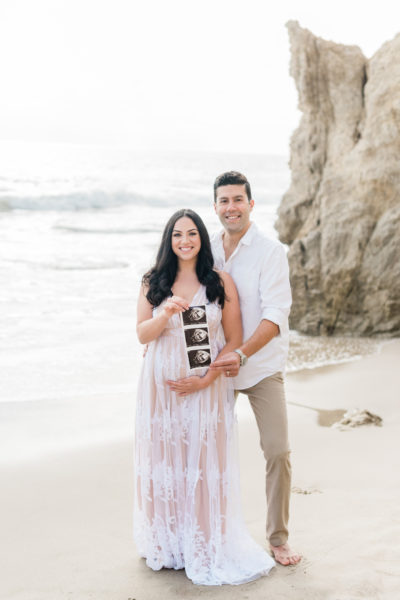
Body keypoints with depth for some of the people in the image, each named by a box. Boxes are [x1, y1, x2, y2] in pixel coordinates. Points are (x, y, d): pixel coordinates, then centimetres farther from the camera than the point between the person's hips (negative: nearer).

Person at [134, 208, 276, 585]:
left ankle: (208, 549, 13)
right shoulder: (153, 283, 6)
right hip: (161, 385, 2)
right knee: (164, 462, 7)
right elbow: (142, 334, 0)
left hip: (205, 386, -2)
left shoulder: (221, 283, 0)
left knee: (205, 464, -1)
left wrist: (205, 380, -12)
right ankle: (167, 544, 22)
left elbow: (233, 341, -1)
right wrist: (166, 313, -20)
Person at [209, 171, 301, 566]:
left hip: (261, 367, -3)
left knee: (278, 451, -4)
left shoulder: (271, 252, -9)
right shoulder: (206, 250, 3)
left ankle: (278, 537, 14)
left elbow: (276, 315, -18)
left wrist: (241, 354, -29)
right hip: (216, 366, 3)